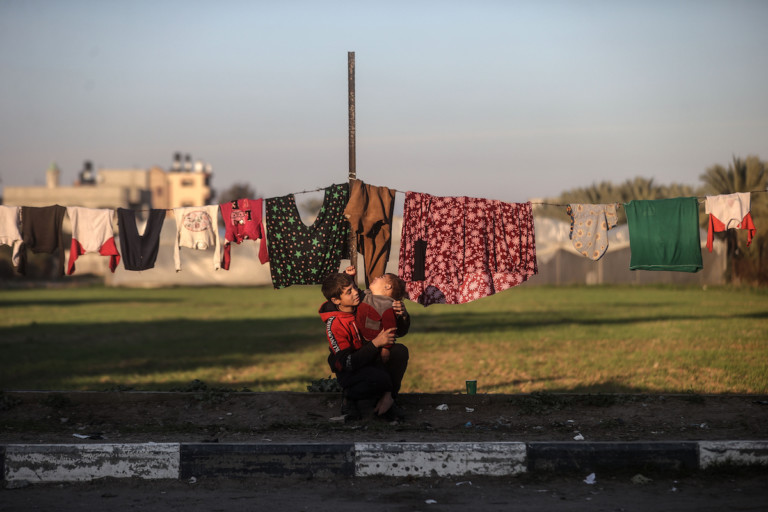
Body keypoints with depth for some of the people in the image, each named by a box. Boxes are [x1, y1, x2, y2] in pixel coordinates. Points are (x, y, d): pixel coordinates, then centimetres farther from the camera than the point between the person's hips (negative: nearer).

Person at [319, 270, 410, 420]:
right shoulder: (334, 324, -20)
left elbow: (400, 332, 3)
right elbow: (348, 363, -25)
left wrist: (402, 315, -20)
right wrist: (375, 343, -32)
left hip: (373, 361, 6)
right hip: (350, 373, -5)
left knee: (400, 351, -22)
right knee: (380, 379, -36)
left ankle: (387, 396, -12)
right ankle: (349, 397, -5)